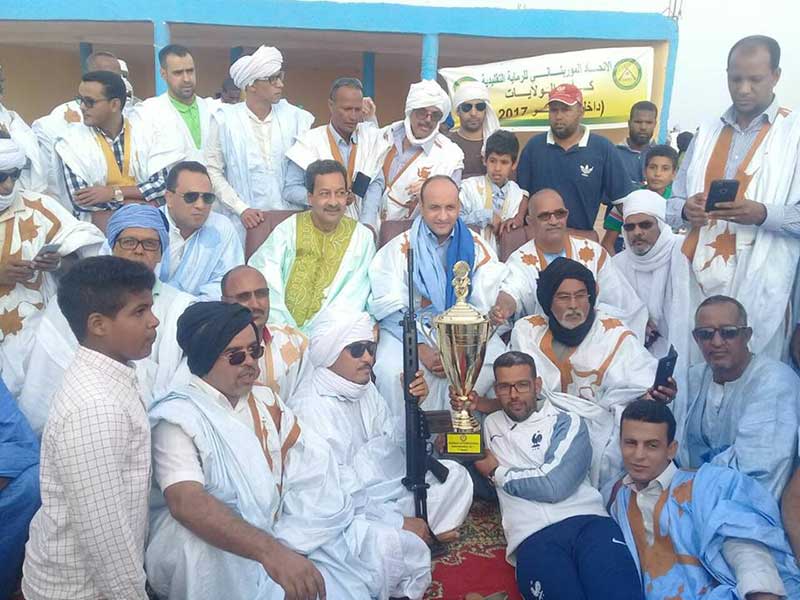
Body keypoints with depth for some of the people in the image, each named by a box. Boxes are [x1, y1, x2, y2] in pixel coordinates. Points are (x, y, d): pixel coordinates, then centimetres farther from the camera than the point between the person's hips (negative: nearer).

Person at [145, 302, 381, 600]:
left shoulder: (266, 399, 8)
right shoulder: (178, 416, -13)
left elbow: (313, 464, 1)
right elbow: (186, 502, -29)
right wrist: (270, 552, -41)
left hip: (280, 532, 6)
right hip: (212, 553, -5)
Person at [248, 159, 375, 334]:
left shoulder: (362, 237, 6)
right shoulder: (289, 228, 7)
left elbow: (354, 296, -2)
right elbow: (261, 271, -3)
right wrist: (285, 327, -16)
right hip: (282, 329, -1)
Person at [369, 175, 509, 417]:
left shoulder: (477, 247, 6)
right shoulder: (399, 249, 3)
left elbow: (484, 308, -1)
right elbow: (390, 309, -5)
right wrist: (423, 349, -17)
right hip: (410, 331, -1)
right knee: (390, 371, -30)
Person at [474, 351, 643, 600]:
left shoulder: (567, 422, 10)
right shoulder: (490, 425, 23)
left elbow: (555, 485, -5)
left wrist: (497, 473, 7)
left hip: (586, 521, -1)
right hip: (533, 536, 1)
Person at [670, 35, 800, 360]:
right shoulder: (707, 132, 14)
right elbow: (673, 203, 15)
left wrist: (762, 214, -20)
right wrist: (685, 210, -7)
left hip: (758, 288, -3)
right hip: (697, 279, 3)